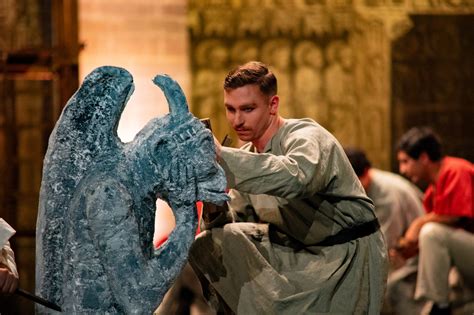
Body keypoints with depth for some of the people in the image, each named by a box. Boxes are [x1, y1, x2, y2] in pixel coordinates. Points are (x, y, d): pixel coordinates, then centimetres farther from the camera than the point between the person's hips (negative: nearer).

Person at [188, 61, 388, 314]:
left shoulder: (306, 137, -17)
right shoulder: (249, 155, 7)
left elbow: (295, 178, -42)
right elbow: (236, 222, 5)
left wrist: (221, 156, -47)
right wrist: (214, 206, -18)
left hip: (346, 257, -8)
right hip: (296, 250, 8)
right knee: (207, 245, -1)